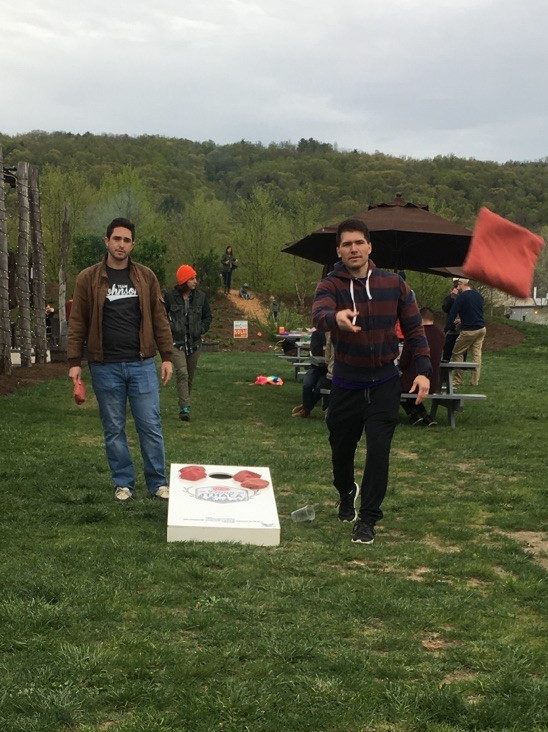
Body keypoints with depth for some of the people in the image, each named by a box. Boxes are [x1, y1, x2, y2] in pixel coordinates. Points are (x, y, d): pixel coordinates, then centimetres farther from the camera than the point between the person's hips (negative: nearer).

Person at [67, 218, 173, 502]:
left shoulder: (146, 277, 5)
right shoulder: (88, 279, 1)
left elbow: (159, 318, 7)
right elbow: (77, 322, 2)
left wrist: (167, 356, 2)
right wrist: (74, 362, -3)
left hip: (142, 364, 1)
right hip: (105, 367, -1)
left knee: (150, 425, 2)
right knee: (113, 428, 7)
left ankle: (157, 482, 14)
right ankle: (123, 483, 19)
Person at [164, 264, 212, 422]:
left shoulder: (200, 296, 5)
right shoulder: (170, 296, -5)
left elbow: (208, 316, 16)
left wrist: (201, 329, 2)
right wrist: (170, 328, -5)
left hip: (194, 342, 4)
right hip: (176, 342, -4)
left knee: (190, 376, 11)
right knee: (182, 373, -18)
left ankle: (184, 403, 27)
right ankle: (184, 408, -20)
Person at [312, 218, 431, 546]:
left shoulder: (394, 284, -2)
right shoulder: (331, 285, -8)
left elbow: (414, 328, 3)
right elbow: (319, 314, -30)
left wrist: (423, 370, -7)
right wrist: (336, 317, -55)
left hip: (384, 383, 0)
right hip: (346, 383, 0)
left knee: (379, 451, -10)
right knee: (342, 448, 13)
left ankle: (368, 518, 4)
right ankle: (346, 493, 45)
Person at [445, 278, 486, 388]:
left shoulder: (461, 297, -11)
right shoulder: (478, 295, 10)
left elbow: (452, 314, -12)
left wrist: (446, 330, -10)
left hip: (468, 330, -7)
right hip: (481, 329, 7)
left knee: (457, 354, 4)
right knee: (476, 354, 8)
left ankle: (458, 381, 2)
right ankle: (475, 381, 7)